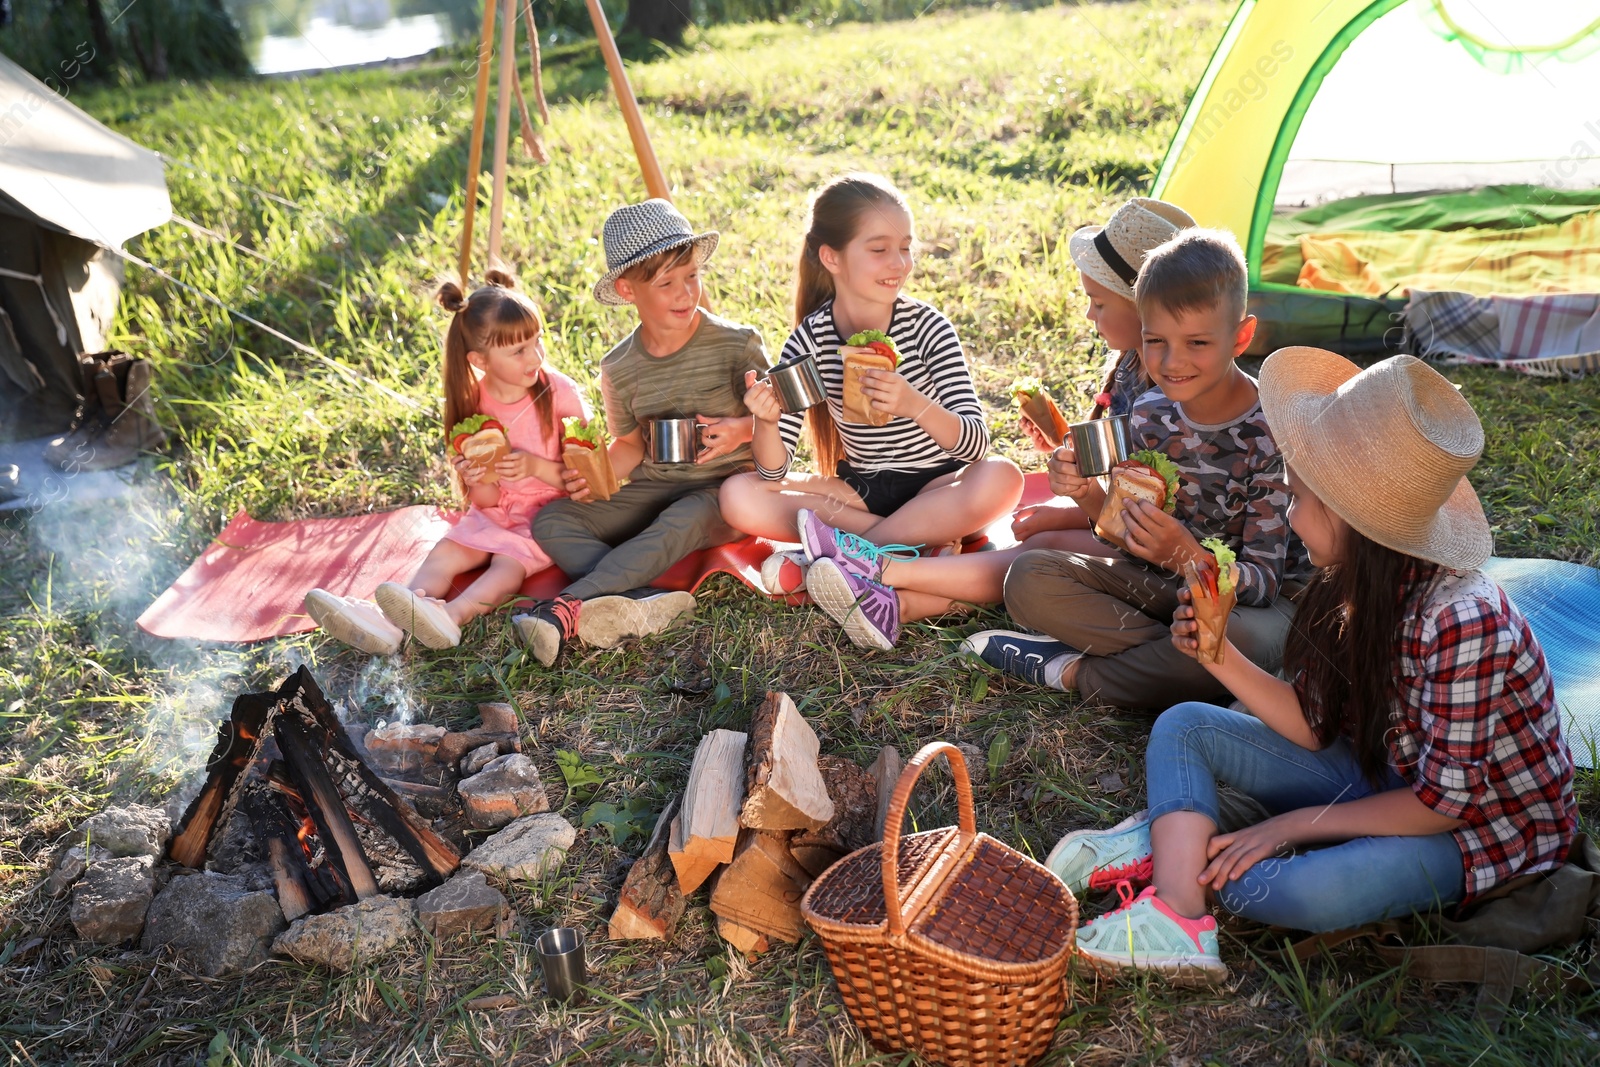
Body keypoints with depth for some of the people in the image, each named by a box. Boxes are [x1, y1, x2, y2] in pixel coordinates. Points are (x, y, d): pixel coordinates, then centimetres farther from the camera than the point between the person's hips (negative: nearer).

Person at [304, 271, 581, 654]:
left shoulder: (559, 392, -13)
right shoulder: (473, 406, -2)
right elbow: (488, 500, 0)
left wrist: (536, 466, -26)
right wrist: (477, 481, -24)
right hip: (496, 513, 5)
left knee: (508, 563, -30)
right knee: (444, 554, -16)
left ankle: (449, 617, -53)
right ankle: (387, 622, -37)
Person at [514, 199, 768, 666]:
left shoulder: (737, 344, -9)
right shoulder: (619, 369, 1)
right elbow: (631, 444, 13)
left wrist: (743, 430, -23)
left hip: (721, 491, -4)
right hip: (652, 491, 4)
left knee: (679, 524, -38)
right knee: (551, 521, -15)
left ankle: (565, 609, -40)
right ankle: (646, 603, -39)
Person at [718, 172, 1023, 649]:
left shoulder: (927, 326, -13)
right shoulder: (811, 339, -8)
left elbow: (976, 443, -22)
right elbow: (774, 472, -12)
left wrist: (915, 405, -42)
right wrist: (766, 421, -35)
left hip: (937, 484, -2)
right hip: (860, 488, 2)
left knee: (1001, 478, -33)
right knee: (739, 497, -19)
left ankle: (850, 548, -23)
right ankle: (919, 539, -19)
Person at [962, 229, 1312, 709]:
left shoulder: (1275, 433, -21)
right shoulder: (1151, 414, -6)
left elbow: (1263, 580, -22)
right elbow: (1136, 533, 2)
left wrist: (1187, 556, -42)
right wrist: (1090, 496, -19)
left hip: (1253, 600, -4)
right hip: (1167, 582, 5)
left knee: (1239, 641, -41)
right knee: (1028, 577, -13)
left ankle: (1073, 671, -18)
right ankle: (1172, 656, -18)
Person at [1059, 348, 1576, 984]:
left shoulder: (1462, 625, -31)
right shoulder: (1352, 587, -8)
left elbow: (1442, 802, -24)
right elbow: (1315, 727, -4)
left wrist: (1294, 823, -21)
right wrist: (1223, 658, -17)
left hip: (1478, 827, -7)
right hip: (1379, 774, 8)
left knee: (1306, 891, -37)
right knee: (1183, 728, -4)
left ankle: (1167, 845, -10)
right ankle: (1177, 910, -22)